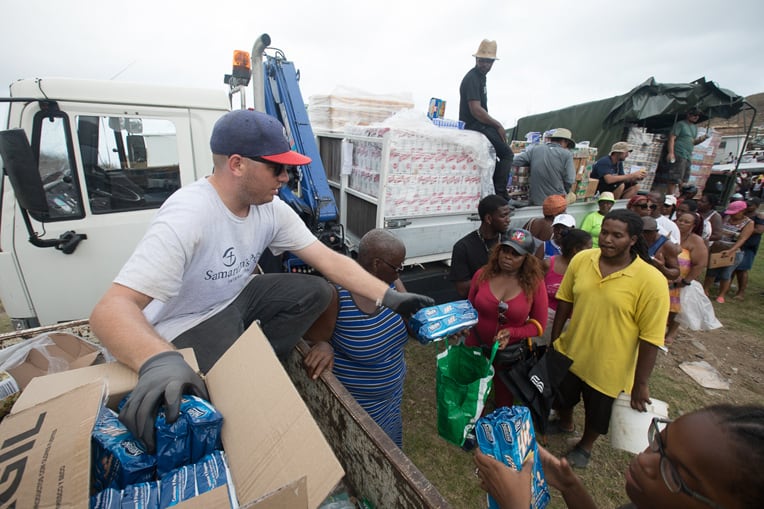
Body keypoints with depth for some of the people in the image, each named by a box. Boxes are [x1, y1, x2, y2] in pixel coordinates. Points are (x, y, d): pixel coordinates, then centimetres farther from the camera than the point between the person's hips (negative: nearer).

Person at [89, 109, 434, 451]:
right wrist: (159, 360, -58)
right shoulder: (187, 215, -32)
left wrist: (388, 296, -19)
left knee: (316, 291, -9)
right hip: (184, 325, -6)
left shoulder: (272, 208, -12)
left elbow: (330, 260, -12)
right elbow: (111, 309, -37)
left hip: (234, 299, 6)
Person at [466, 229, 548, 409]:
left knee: (504, 402, 24)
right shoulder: (482, 275, -11)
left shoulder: (534, 284, -15)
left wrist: (511, 333, -22)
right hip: (476, 347, 1)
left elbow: (538, 324, -7)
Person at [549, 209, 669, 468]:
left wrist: (640, 383, -13)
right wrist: (554, 340, 5)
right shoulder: (581, 260, -11)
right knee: (561, 397, 27)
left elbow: (651, 337, -17)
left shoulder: (652, 280, -22)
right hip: (568, 353, 4)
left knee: (597, 413, 23)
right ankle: (565, 424, 60)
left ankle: (585, 446, 54)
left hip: (608, 368, -3)